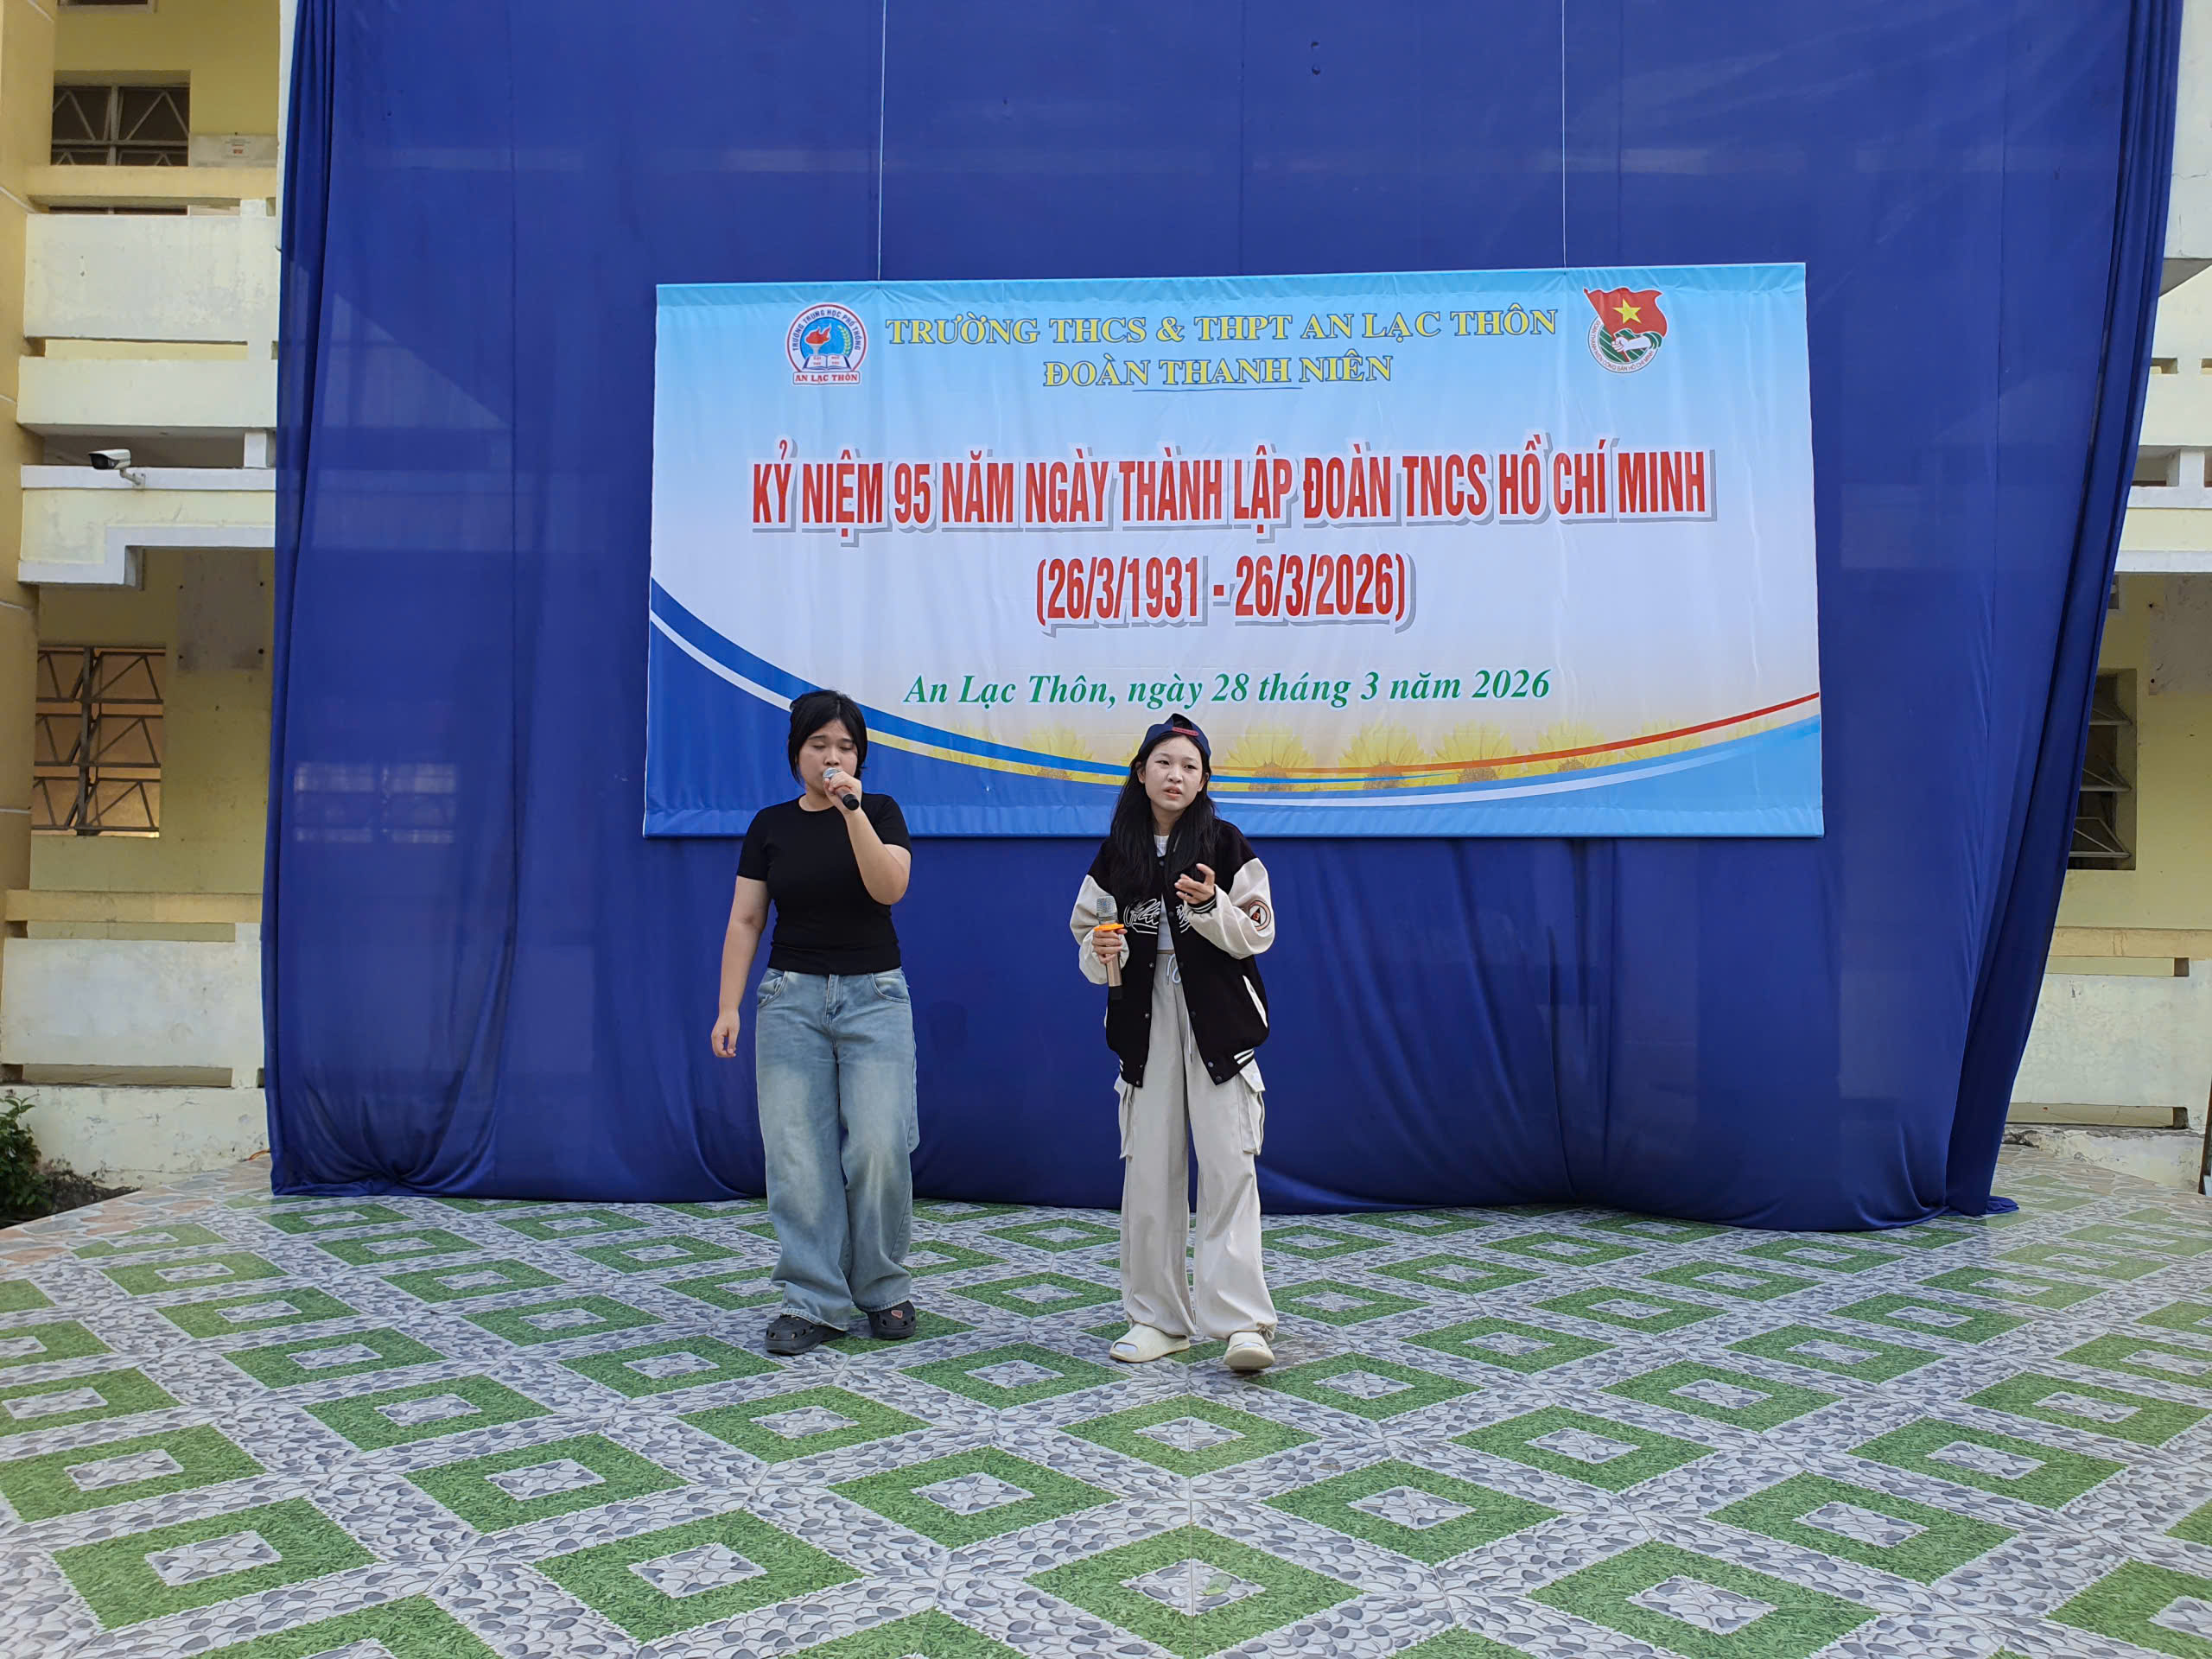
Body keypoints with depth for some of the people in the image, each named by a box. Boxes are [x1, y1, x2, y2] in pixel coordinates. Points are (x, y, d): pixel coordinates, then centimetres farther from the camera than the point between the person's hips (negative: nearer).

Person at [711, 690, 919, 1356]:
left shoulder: (881, 811, 2)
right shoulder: (771, 826, 7)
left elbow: (889, 888, -16)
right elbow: (745, 921, 5)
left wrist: (852, 810, -24)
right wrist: (728, 1007, -2)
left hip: (874, 994, -2)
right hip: (792, 996, 2)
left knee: (879, 1146, -7)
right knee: (797, 1153, -1)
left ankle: (883, 1288, 14)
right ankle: (814, 1301, 9)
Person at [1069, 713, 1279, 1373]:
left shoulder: (1226, 845, -2)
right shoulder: (1115, 854, 6)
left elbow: (1256, 934, -2)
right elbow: (1088, 935, 11)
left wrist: (1210, 905, -20)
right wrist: (1101, 950, -12)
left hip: (1216, 1020, -3)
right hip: (1145, 1022, 3)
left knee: (1227, 1165, -8)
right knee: (1148, 1170, 5)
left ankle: (1242, 1323, -6)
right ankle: (1159, 1318, 15)